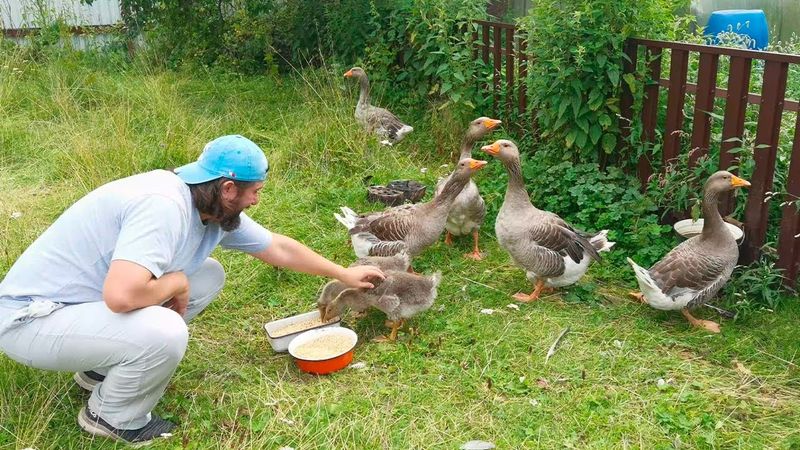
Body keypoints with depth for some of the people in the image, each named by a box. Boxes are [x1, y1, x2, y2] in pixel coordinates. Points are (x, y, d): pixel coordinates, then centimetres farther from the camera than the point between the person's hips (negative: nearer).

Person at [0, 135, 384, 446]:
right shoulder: (163, 205, -31)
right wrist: (175, 283, -21)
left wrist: (344, 274, 19)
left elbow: (278, 248, 12)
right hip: (31, 317, -9)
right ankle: (112, 416, 0)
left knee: (208, 276, 5)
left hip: (92, 298, 9)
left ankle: (105, 367, 13)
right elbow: (122, 295, -42)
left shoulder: (215, 208, -2)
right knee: (164, 333, -32)